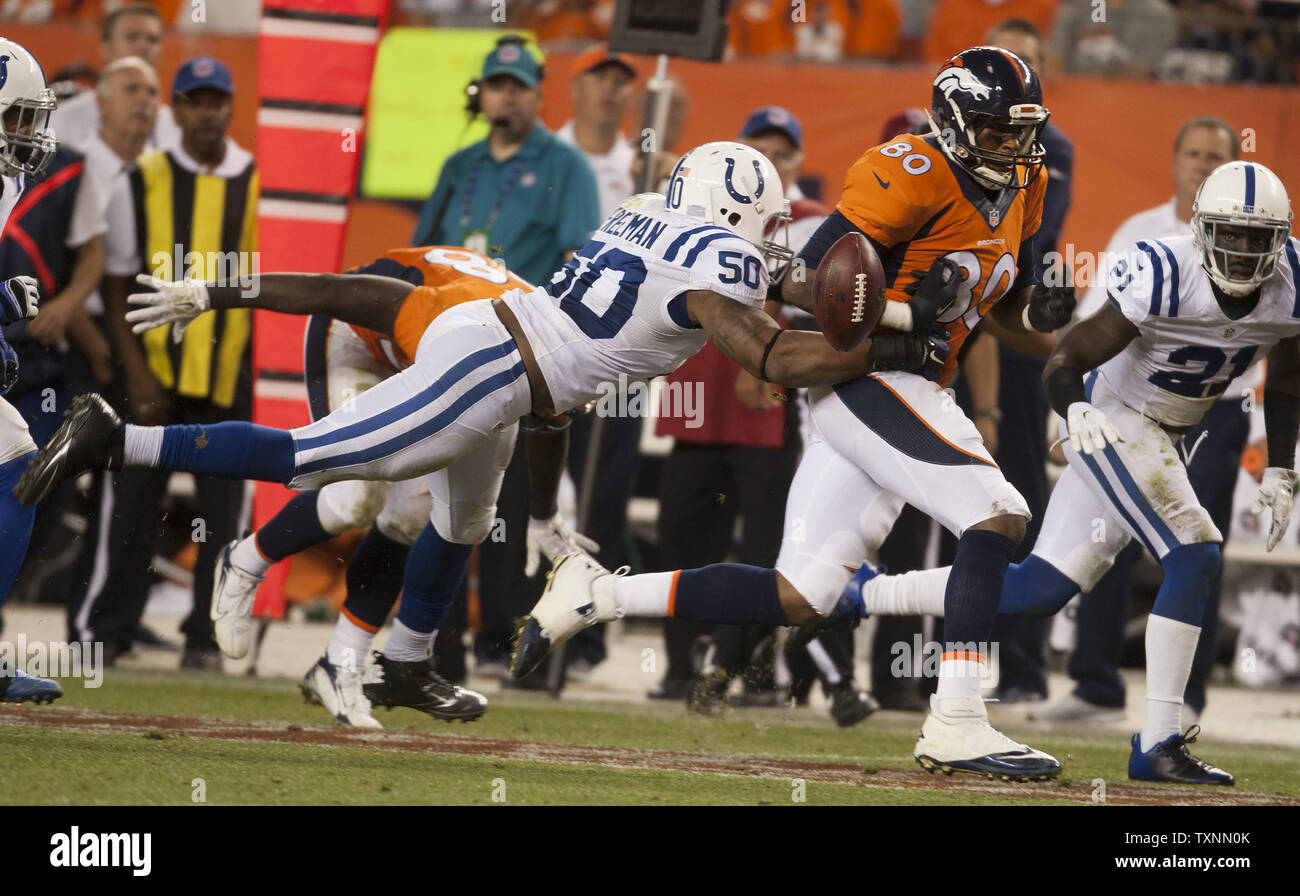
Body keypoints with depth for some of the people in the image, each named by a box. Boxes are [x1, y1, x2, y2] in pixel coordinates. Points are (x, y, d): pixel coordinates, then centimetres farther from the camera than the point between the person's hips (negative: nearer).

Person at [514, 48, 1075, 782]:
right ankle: (955, 726, -22)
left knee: (796, 600, 6)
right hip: (870, 383, -9)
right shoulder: (916, 179, -14)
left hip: (900, 393, 9)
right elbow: (803, 287, -16)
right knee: (997, 517, -20)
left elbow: (1006, 305, 26)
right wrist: (912, 312, -24)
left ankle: (593, 596, 12)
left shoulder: (1021, 191, 13)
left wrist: (1040, 314, 3)